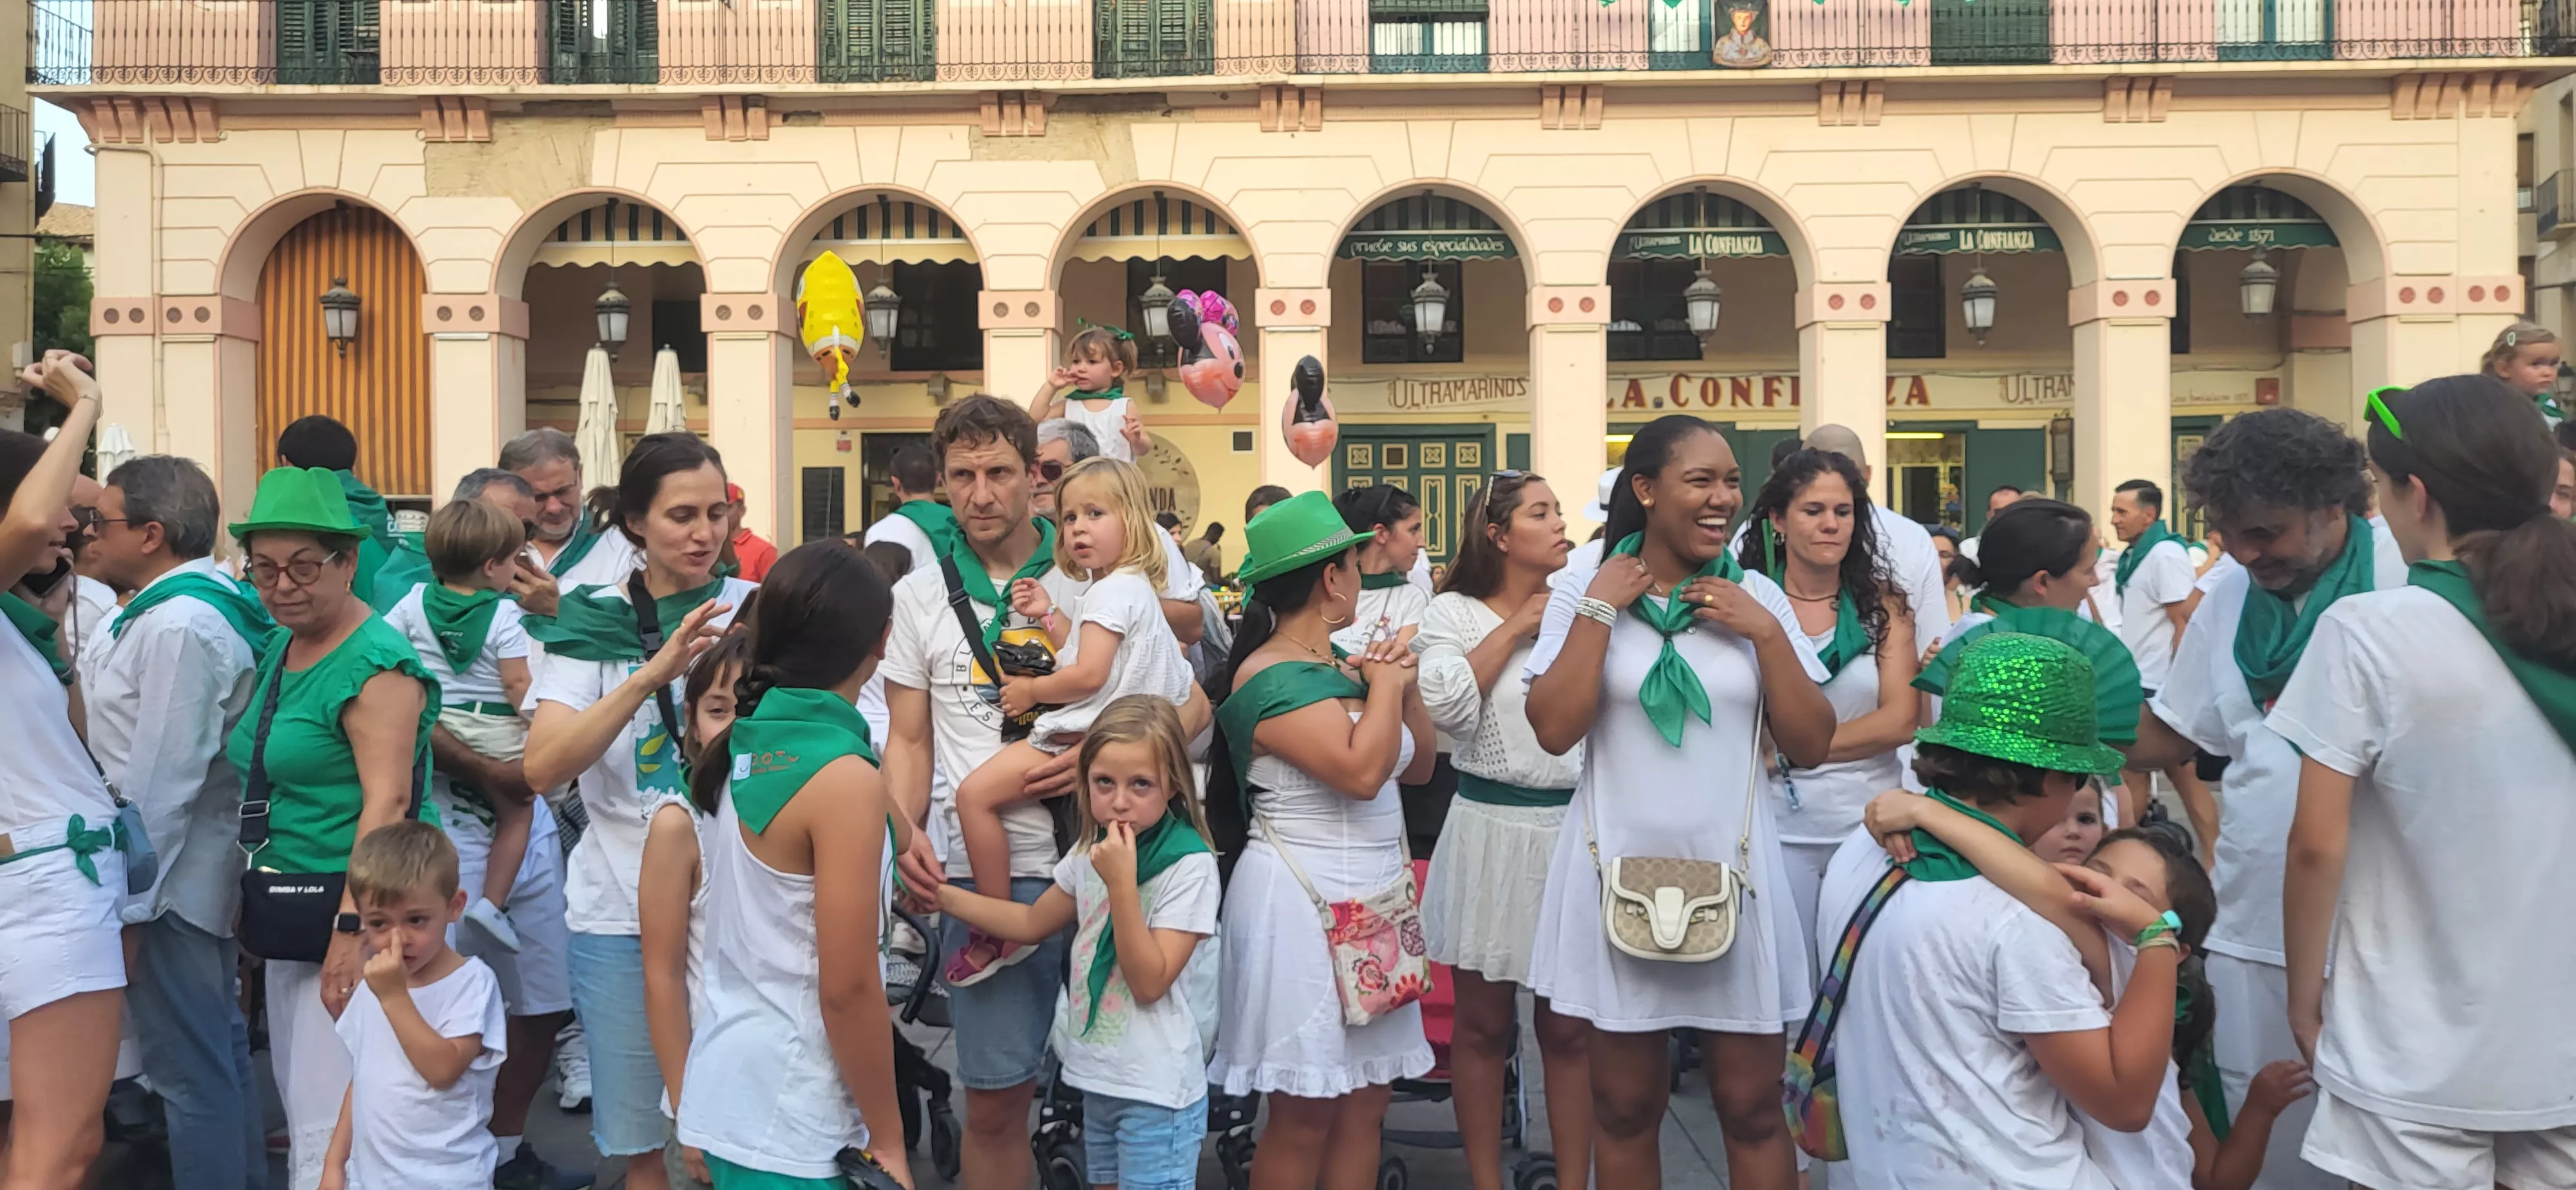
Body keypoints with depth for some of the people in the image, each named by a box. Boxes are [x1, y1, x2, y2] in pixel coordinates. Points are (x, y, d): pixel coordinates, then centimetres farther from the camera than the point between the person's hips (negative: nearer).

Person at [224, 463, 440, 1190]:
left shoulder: (376, 664, -16)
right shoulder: (279, 648, 13)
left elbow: (387, 802, -22)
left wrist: (354, 928, -26)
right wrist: (252, 899, 19)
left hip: (347, 913, -9)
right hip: (287, 923, 10)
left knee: (327, 1130, -7)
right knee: (300, 1111, 17)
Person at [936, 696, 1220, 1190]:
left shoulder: (1190, 865, -18)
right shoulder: (1093, 851, 3)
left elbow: (1150, 982, -21)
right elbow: (1033, 922, 18)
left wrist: (1121, 881, -27)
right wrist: (942, 895, 11)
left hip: (1156, 1092, -7)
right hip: (1099, 1077, 7)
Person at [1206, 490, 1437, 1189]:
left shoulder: (1343, 663, 11)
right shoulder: (1271, 679, -15)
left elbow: (1417, 765, 17)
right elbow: (1361, 772, -26)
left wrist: (1403, 683, 2)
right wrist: (1386, 682, -11)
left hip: (1371, 900, 9)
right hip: (1303, 904, -8)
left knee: (1366, 1103, 10)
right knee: (1305, 1116, -2)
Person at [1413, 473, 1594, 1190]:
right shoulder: (1455, 613, 1)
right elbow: (1446, 705, -17)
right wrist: (1514, 628, -12)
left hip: (1575, 828, 2)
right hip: (1490, 828, -2)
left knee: (1569, 1027, 7)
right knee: (1484, 1023, 8)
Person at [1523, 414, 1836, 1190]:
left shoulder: (1758, 598, 2)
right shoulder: (1584, 596, -2)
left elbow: (1811, 747, -1)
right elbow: (1554, 730, -14)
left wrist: (1766, 632, -11)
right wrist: (1601, 609, -14)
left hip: (1733, 873, 1)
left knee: (1752, 1106, 9)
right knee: (1624, 1108, 13)